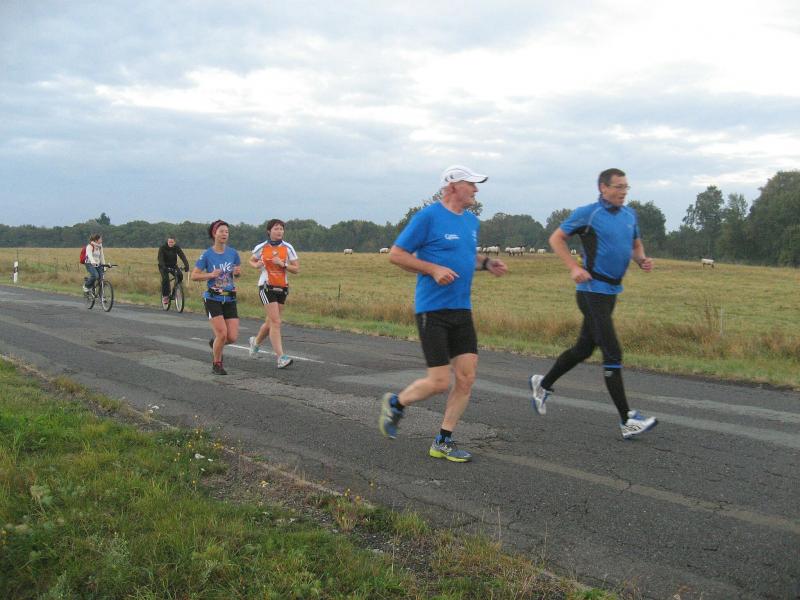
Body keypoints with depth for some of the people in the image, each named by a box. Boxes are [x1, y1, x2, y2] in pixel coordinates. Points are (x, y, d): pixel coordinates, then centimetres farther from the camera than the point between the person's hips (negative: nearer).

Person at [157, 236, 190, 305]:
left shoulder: (177, 247, -9)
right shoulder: (163, 247, -16)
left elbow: (182, 256, -19)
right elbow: (160, 258, -26)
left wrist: (186, 265, -35)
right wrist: (163, 267, -43)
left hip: (173, 265, 2)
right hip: (164, 266, -2)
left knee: (180, 275, -24)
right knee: (165, 278, -27)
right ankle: (165, 296, -14)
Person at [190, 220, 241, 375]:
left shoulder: (233, 253, 3)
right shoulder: (207, 255, -6)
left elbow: (239, 272, 17)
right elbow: (194, 276, -4)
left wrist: (237, 272, -6)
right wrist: (211, 275, -19)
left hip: (230, 300, 4)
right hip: (212, 299, -3)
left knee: (232, 337, -4)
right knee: (222, 333, -13)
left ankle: (215, 342, 32)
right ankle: (217, 365, 11)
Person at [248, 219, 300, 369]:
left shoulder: (288, 248, 1)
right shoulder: (261, 248, -1)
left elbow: (296, 269, -1)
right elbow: (251, 261, 17)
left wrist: (282, 264, -17)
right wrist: (257, 265, -5)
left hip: (282, 287, 3)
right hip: (266, 287, -3)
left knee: (270, 322, 14)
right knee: (276, 322, -15)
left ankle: (256, 341, 43)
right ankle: (281, 358, -17)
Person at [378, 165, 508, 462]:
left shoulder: (472, 221, 13)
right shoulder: (428, 217, -9)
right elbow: (396, 254, -8)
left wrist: (487, 263, 8)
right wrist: (433, 269, -18)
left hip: (462, 310, 7)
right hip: (432, 310, -7)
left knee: (466, 378, 2)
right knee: (439, 382, -7)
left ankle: (443, 442, 14)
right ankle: (395, 403, 22)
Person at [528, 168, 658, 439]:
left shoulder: (630, 215, 12)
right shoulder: (587, 213, -8)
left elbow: (636, 245, 24)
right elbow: (556, 238, -2)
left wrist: (642, 260, 1)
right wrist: (574, 267, -14)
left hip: (612, 291, 8)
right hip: (592, 291, -8)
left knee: (584, 348, 17)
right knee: (613, 353, -10)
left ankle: (543, 384, 37)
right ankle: (627, 420, -6)